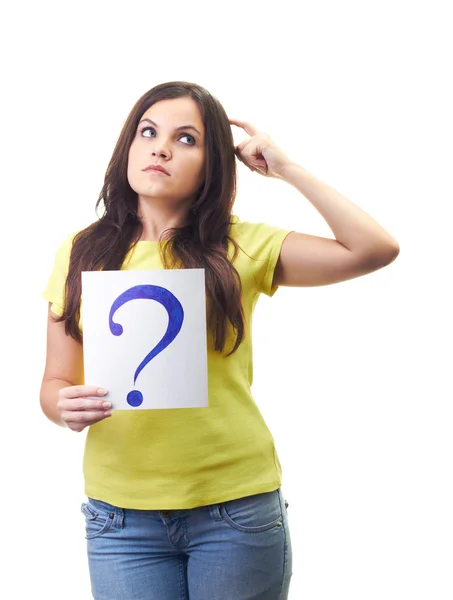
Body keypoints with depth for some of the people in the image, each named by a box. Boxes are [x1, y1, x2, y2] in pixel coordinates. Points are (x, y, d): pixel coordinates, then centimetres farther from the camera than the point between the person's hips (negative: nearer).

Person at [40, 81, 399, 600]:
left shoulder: (241, 248, -2)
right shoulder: (81, 253, 4)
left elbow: (376, 248, -10)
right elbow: (55, 380, 8)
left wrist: (285, 168, -4)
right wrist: (65, 407, -15)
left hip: (236, 507, -1)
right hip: (121, 514, 1)